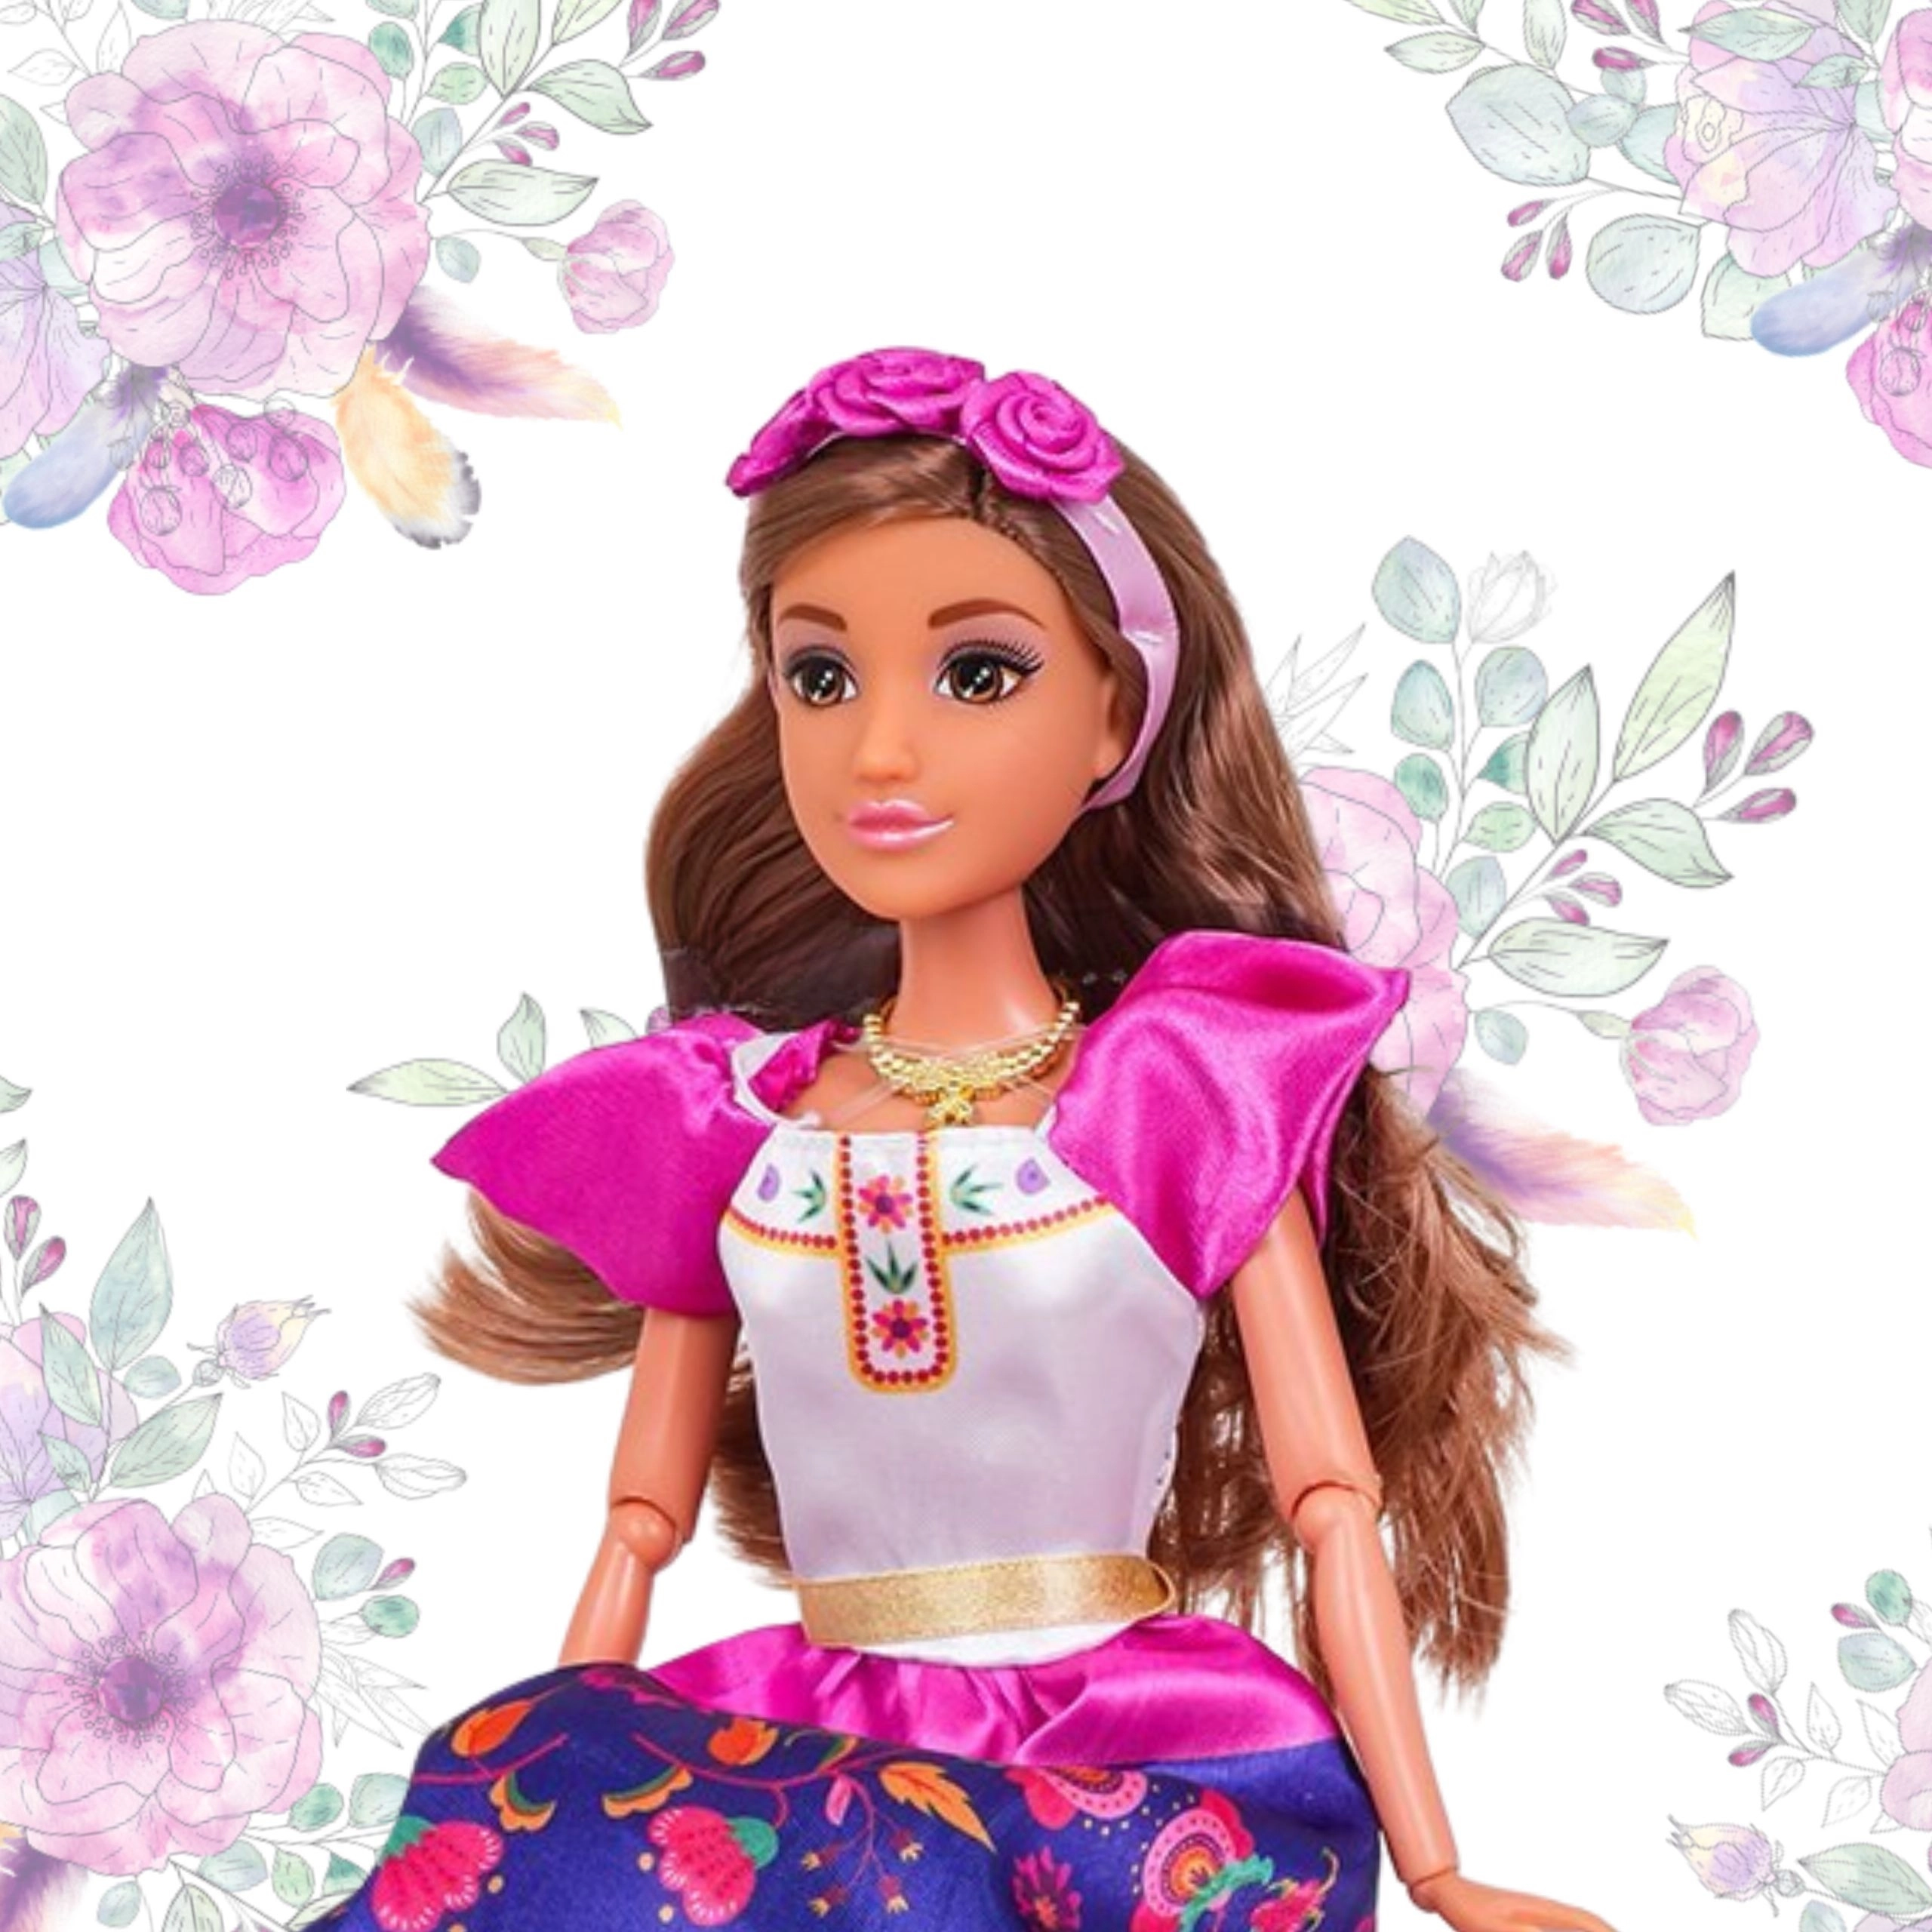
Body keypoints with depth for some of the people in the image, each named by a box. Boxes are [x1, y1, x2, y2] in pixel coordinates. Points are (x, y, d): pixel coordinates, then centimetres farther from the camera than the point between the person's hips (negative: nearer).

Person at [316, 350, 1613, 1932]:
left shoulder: (1188, 1095, -1)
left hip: (1140, 1755, -2)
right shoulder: (725, 1126, 8)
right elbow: (638, 1537, 14)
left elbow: (1335, 1509, 0)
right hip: (805, 1749, 3)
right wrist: (550, 1791, 10)